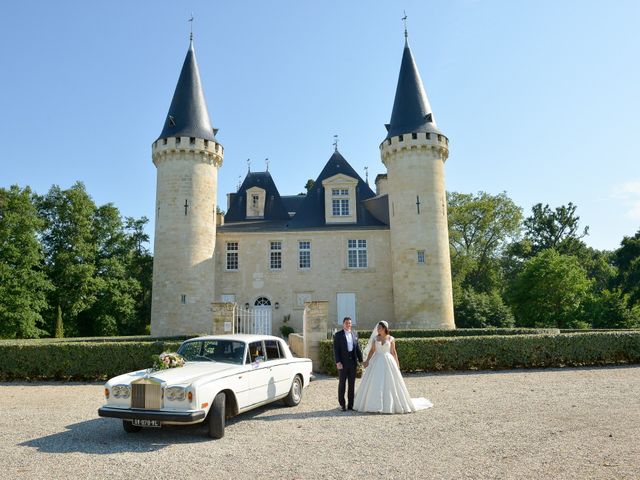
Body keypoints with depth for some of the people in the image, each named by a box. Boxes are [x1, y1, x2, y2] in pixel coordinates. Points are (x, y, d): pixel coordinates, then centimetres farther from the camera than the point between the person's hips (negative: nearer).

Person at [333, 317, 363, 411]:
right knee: (342, 383, 3)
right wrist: (338, 362, -15)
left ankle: (350, 404, 14)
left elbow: (357, 348, 13)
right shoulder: (338, 335, -3)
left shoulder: (355, 334, 11)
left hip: (353, 362, 4)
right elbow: (336, 349, -7)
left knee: (352, 384, 7)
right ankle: (342, 404, 10)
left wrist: (361, 360, 8)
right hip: (342, 363, -4)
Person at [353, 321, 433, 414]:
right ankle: (375, 405, 6)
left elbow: (393, 352, 5)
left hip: (388, 362, -1)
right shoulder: (375, 338, 6)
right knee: (375, 384, -1)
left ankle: (392, 405, 11)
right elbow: (372, 350, 3)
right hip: (377, 362, 2)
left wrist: (397, 363, 3)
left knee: (390, 383, -1)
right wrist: (367, 360, -8)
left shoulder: (391, 339, 2)